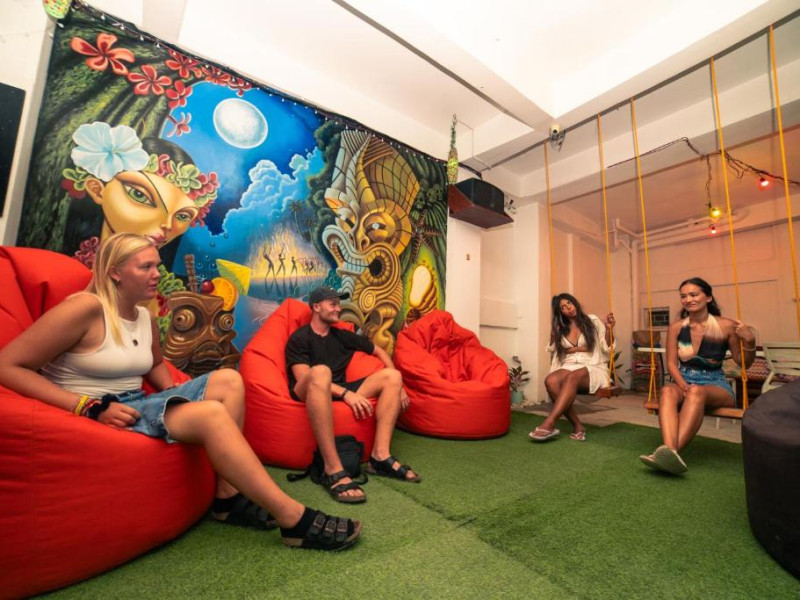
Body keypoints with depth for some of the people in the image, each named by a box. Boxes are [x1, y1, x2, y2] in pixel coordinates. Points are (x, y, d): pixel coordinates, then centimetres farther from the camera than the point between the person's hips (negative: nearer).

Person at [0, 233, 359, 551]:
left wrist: (176, 398, 7)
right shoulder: (87, 307, -12)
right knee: (210, 413, -29)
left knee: (228, 380, -9)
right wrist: (92, 408, -22)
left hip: (135, 407, 8)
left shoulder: (145, 318, 11)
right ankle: (293, 518, -25)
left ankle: (228, 498, -12)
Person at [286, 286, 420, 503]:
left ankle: (380, 456, -20)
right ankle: (333, 470, -40)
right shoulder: (299, 338, -1)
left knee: (392, 375, -8)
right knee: (320, 372, -39)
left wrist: (396, 385, 7)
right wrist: (345, 393, -27)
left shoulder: (342, 336, 16)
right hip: (306, 396, -6)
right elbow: (303, 378, -15)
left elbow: (379, 351, 21)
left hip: (340, 394, 6)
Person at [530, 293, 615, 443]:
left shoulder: (592, 321, 8)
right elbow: (554, 351, 20)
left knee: (572, 377, -39)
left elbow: (606, 348, 5)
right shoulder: (559, 328, 15)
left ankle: (549, 424, -46)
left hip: (593, 369, -3)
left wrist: (609, 329, -10)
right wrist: (553, 336, 5)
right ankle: (578, 426, -25)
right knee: (550, 380, -33)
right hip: (569, 367, 3)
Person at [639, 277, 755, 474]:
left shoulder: (726, 326, -1)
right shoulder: (676, 327, 2)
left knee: (697, 392, -38)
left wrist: (750, 342, -12)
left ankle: (673, 452, -50)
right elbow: (671, 363, 1)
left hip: (716, 385, -1)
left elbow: (744, 364, 8)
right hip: (683, 382, 1)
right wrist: (683, 386, -18)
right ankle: (669, 450, -56)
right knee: (667, 391, -36)